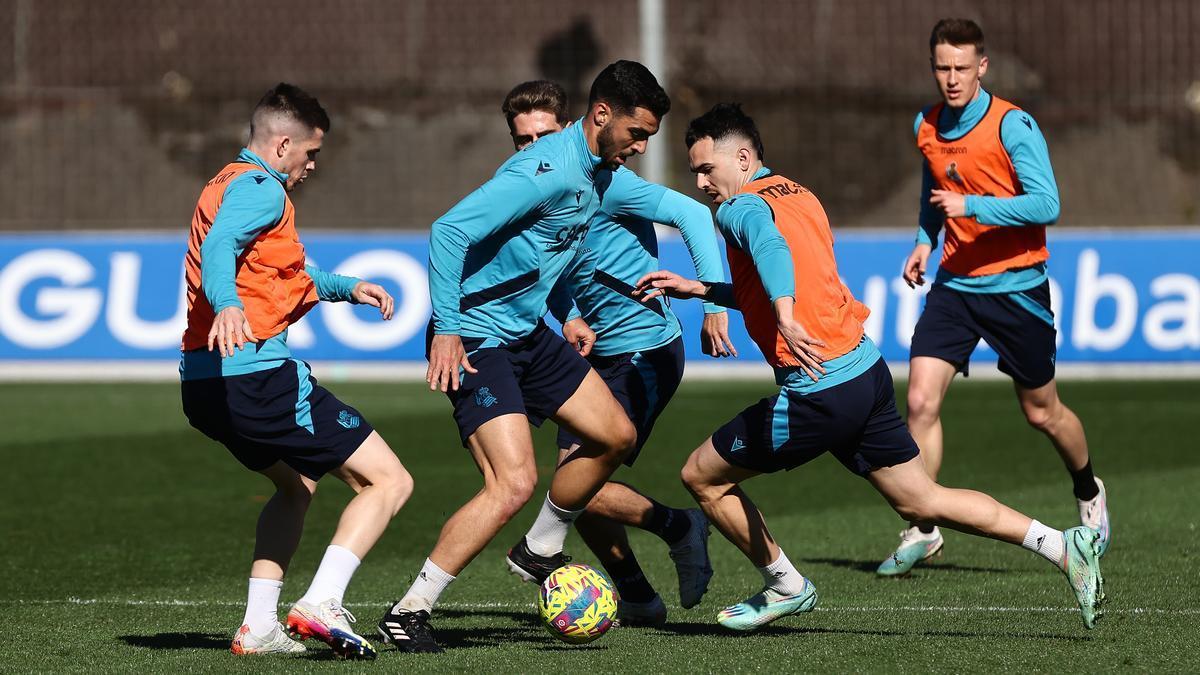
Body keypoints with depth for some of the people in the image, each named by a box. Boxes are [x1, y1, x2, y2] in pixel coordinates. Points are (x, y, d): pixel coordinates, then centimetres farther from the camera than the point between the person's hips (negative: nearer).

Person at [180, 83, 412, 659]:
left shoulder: (227, 185, 25)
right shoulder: (260, 190, -8)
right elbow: (219, 247, -30)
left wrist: (346, 287, 33)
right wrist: (227, 305, -48)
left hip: (204, 386, 10)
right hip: (255, 375, -10)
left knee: (296, 484, 33)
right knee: (389, 481, -5)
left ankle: (258, 627, 21)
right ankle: (320, 605, -21)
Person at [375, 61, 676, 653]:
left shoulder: (600, 174, 7)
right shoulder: (546, 171, -23)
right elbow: (450, 230, -27)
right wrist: (446, 329, -27)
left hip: (529, 333, 10)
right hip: (476, 342, -10)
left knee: (615, 436, 13)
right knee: (513, 483, -20)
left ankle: (540, 550, 33)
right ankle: (407, 613, -13)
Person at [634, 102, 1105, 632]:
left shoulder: (739, 207, -9)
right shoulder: (799, 196, 18)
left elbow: (769, 245, -34)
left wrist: (785, 318, -49)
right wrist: (698, 289, 25)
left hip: (817, 395, -9)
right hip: (867, 371, 9)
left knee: (702, 476, 8)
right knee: (922, 502, 14)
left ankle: (786, 587, 18)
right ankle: (1062, 546, 6)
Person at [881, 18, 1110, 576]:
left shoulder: (1012, 125, -15)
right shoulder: (926, 127, 4)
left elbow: (1046, 204, -21)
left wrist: (972, 207, -28)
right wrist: (925, 241, 8)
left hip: (1015, 285, -4)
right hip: (954, 282, 4)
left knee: (1042, 412, 10)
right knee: (921, 400, -11)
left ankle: (1089, 493, 39)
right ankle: (920, 531, -4)